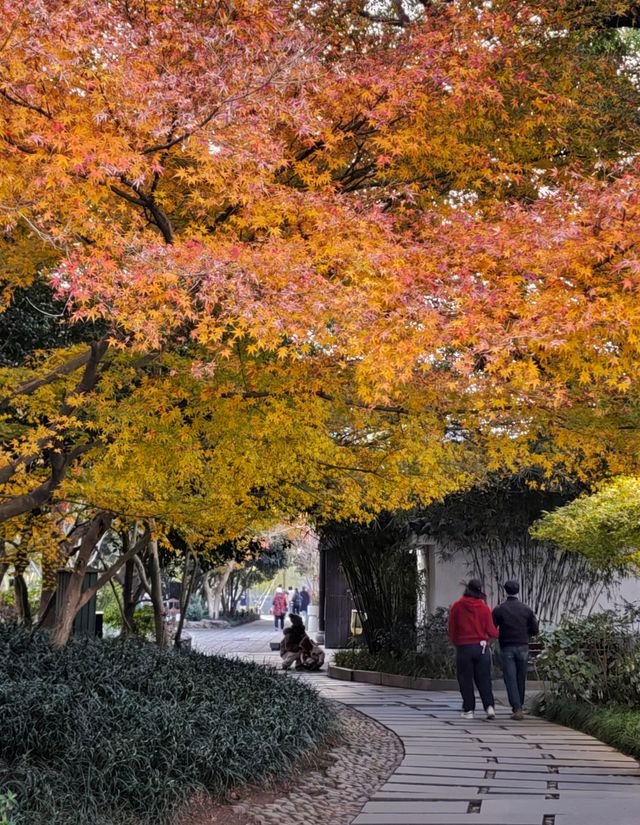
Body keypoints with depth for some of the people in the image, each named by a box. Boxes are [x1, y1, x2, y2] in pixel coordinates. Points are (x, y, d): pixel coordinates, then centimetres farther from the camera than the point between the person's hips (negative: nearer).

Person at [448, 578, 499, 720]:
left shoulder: (456, 606, -4)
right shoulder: (484, 607, -4)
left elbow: (451, 629, 2)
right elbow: (491, 630, -3)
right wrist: (496, 635, 20)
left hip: (463, 647, -1)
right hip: (482, 646, 1)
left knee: (466, 680, 6)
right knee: (483, 679, 7)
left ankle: (468, 710, 6)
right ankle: (489, 706, -5)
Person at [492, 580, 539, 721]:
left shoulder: (499, 610, -4)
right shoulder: (527, 609, 2)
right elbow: (534, 630, 3)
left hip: (506, 648, -2)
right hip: (523, 648, 2)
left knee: (510, 679, -2)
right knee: (521, 679, 14)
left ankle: (517, 709, -12)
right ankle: (519, 707, 24)